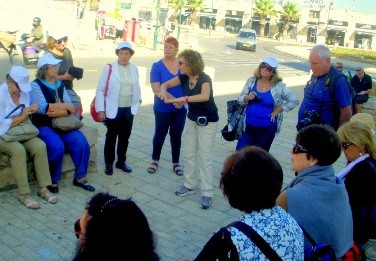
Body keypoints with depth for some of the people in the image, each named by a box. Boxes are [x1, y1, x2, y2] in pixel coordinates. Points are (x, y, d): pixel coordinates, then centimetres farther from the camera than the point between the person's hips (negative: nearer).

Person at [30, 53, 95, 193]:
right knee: (57, 146, -31)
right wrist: (65, 106, -13)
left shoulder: (60, 84, 12)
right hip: (43, 125, -5)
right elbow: (43, 108, -19)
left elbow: (70, 107, 2)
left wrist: (61, 112, -19)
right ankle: (52, 180, -8)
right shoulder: (35, 85, -5)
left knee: (81, 142, -18)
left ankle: (79, 178, -3)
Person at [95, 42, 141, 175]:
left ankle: (121, 162, 29)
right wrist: (101, 110, -11)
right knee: (111, 137, 7)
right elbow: (100, 90, -8)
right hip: (113, 109, -4)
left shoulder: (134, 68, 4)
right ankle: (109, 164, 21)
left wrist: (138, 99, 6)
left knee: (125, 137, 14)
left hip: (129, 109, 4)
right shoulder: (109, 68, -10)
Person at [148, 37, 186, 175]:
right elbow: (156, 89, -15)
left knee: (176, 135, 12)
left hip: (180, 109, 2)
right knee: (160, 134, 11)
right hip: (162, 109, -2)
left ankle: (176, 163, 27)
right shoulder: (157, 66, -8)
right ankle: (155, 160, 31)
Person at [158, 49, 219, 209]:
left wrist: (182, 99, -47)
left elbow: (205, 96, -43)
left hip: (208, 121, -7)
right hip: (191, 119, 7)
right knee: (189, 154, 12)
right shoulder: (184, 77, -4)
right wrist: (163, 90, -19)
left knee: (205, 157, -6)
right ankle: (190, 185, 26)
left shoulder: (204, 79, -23)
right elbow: (166, 84, 5)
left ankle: (207, 193, 2)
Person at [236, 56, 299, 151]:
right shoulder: (251, 81, 0)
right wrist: (247, 98, -17)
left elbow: (294, 101, -5)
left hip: (267, 129, -2)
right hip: (248, 126, 2)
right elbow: (240, 99, 4)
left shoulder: (278, 87, -8)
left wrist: (278, 110, -8)